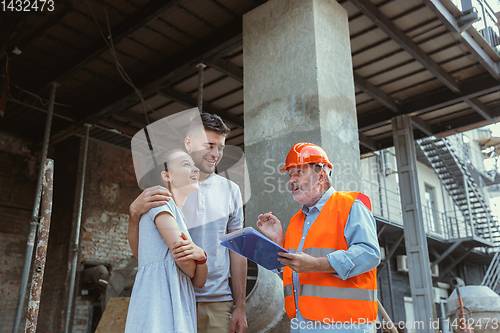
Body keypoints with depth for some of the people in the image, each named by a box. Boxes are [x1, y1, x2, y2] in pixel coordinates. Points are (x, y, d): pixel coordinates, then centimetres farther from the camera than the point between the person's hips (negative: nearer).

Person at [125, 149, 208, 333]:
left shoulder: (181, 220, 24)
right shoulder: (160, 201, -2)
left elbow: (199, 281, 15)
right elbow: (187, 267, -14)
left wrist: (200, 256, -6)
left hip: (179, 311, 8)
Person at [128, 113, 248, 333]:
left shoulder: (230, 191, 6)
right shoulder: (164, 188, 1)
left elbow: (236, 251, 8)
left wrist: (240, 306, 4)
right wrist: (135, 212, -21)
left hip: (217, 301, 2)